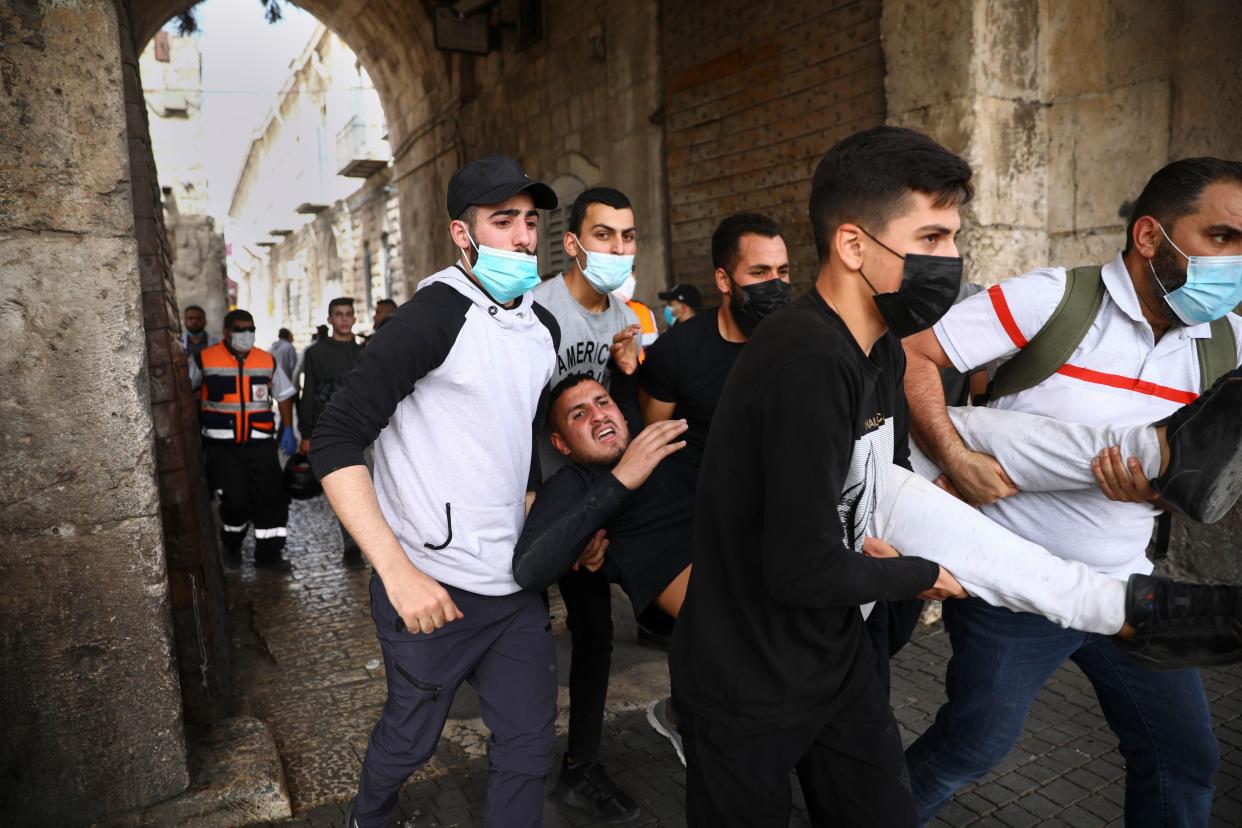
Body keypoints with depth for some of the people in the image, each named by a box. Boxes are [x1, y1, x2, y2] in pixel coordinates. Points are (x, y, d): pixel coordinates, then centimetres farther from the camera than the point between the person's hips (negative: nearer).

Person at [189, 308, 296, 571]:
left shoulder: (267, 361, 8)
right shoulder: (204, 360, -1)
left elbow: (284, 394, 15)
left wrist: (288, 429, 8)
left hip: (261, 444, 3)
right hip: (222, 446, -2)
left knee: (272, 496, -2)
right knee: (235, 499, -4)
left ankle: (269, 552, 11)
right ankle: (231, 546, 24)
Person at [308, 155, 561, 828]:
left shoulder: (543, 328, 7)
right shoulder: (433, 317, -16)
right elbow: (333, 443, -19)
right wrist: (399, 573, -23)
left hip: (518, 583, 6)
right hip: (434, 588, -5)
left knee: (529, 744, 12)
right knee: (411, 738, 17)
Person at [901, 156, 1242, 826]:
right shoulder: (1053, 299, -16)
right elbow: (913, 354, -18)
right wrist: (954, 458, -26)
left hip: (1126, 585, 6)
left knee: (1184, 758, 16)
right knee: (974, 745, 9)